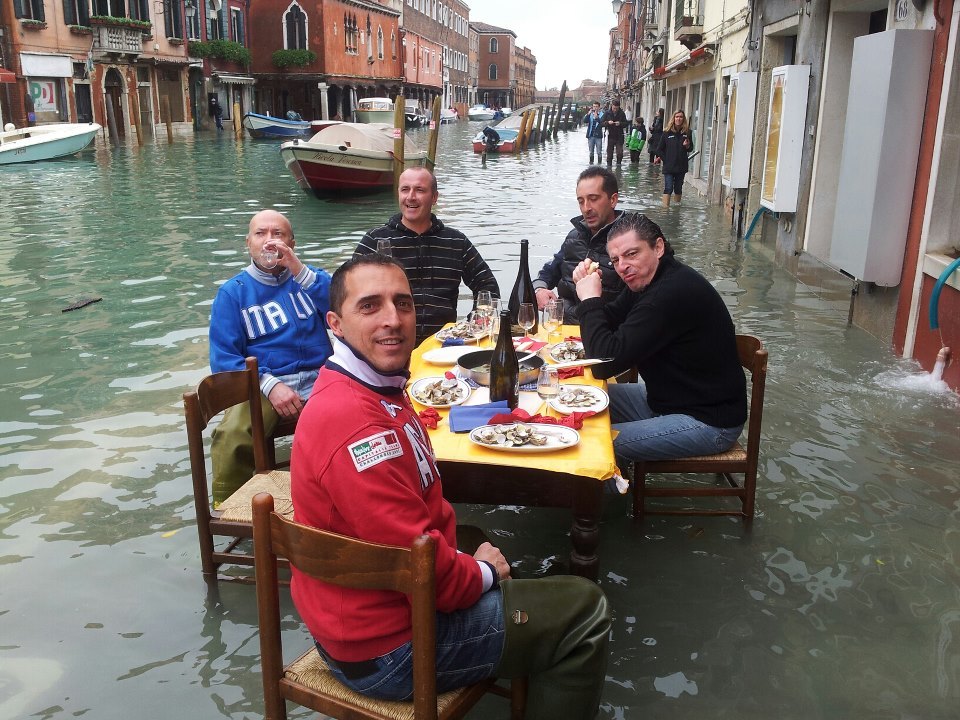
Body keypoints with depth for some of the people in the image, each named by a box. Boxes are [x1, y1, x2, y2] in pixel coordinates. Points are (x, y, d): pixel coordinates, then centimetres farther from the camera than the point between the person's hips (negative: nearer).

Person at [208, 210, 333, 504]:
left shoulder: (309, 277, 16)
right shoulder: (232, 292, 11)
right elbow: (224, 358, 1)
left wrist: (299, 270, -13)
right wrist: (270, 385, -14)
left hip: (317, 378, 1)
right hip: (262, 383, -1)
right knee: (231, 438, -32)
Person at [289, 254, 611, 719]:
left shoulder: (377, 390, 3)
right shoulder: (354, 421, -31)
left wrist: (466, 559, 0)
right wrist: (482, 572, -9)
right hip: (387, 649, -10)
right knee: (585, 611, 1)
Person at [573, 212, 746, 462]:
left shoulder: (674, 292, -29)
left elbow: (605, 363, -30)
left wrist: (591, 300, -19)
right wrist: (586, 286, -6)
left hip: (707, 421, -10)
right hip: (667, 398, 10)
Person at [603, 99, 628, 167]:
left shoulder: (622, 113, 1)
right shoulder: (607, 113, 1)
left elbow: (626, 124, 2)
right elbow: (602, 123, 0)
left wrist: (620, 123, -17)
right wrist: (608, 122, -19)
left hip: (619, 136, 0)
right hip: (610, 136, 0)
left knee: (620, 152, -4)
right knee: (609, 152, 5)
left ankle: (618, 164, 11)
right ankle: (609, 164, 15)